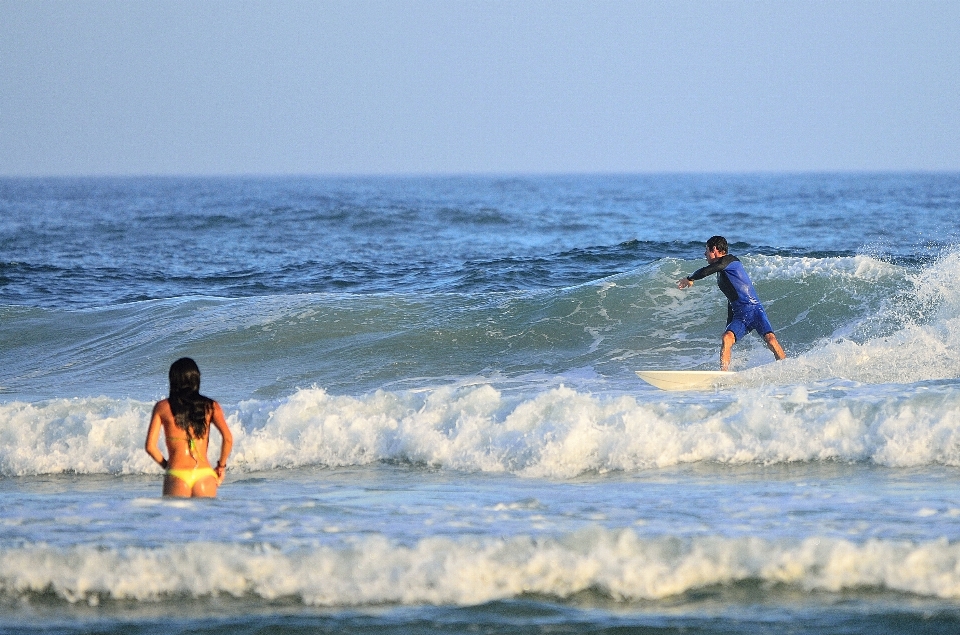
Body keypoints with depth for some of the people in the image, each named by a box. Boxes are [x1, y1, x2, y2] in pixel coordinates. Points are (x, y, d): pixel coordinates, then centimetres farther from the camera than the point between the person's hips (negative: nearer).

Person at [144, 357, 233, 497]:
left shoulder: (162, 407, 7)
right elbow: (228, 438, -4)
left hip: (176, 476, -1)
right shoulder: (210, 406, 8)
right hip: (205, 476, 1)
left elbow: (150, 446, 2)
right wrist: (221, 466, 10)